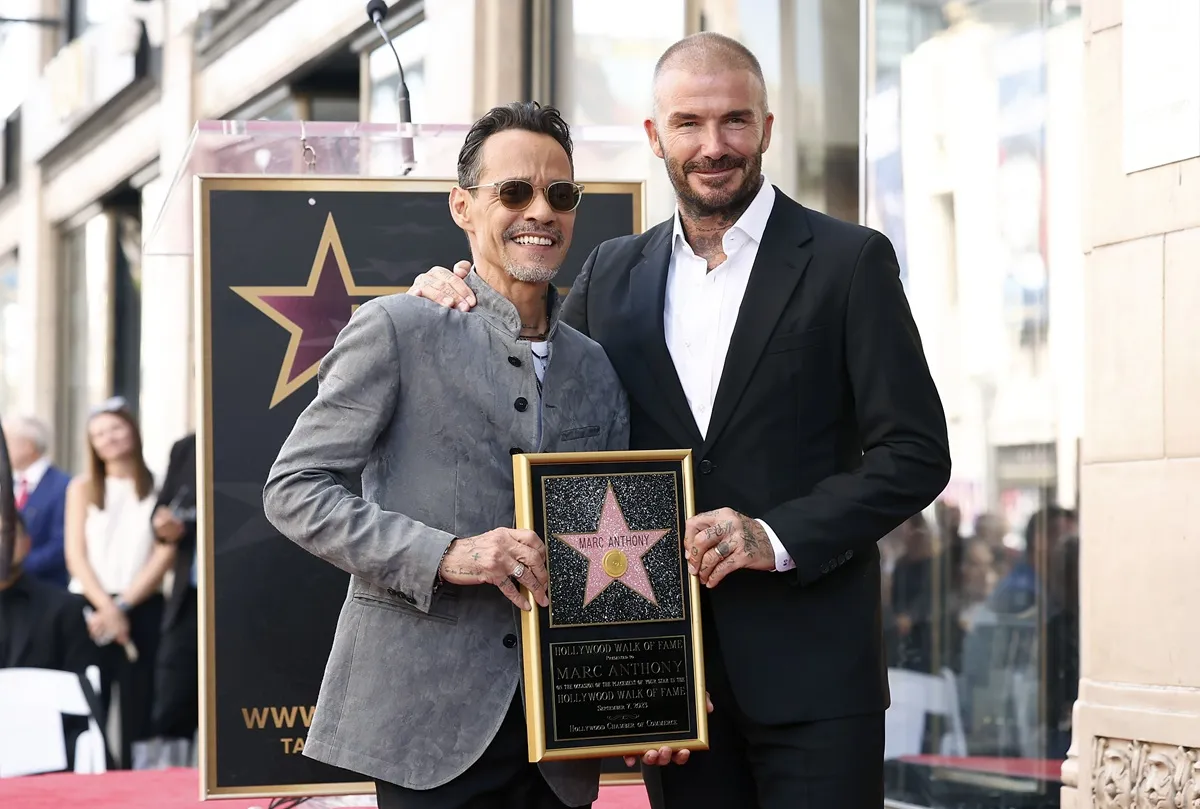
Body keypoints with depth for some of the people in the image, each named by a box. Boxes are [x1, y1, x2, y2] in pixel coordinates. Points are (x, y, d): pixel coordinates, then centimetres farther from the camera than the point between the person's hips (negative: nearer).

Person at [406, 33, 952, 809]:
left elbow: (916, 453, -4)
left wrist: (778, 537, -15)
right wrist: (459, 305, 3)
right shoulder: (614, 273, 12)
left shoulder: (849, 262, -1)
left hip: (809, 666, -3)